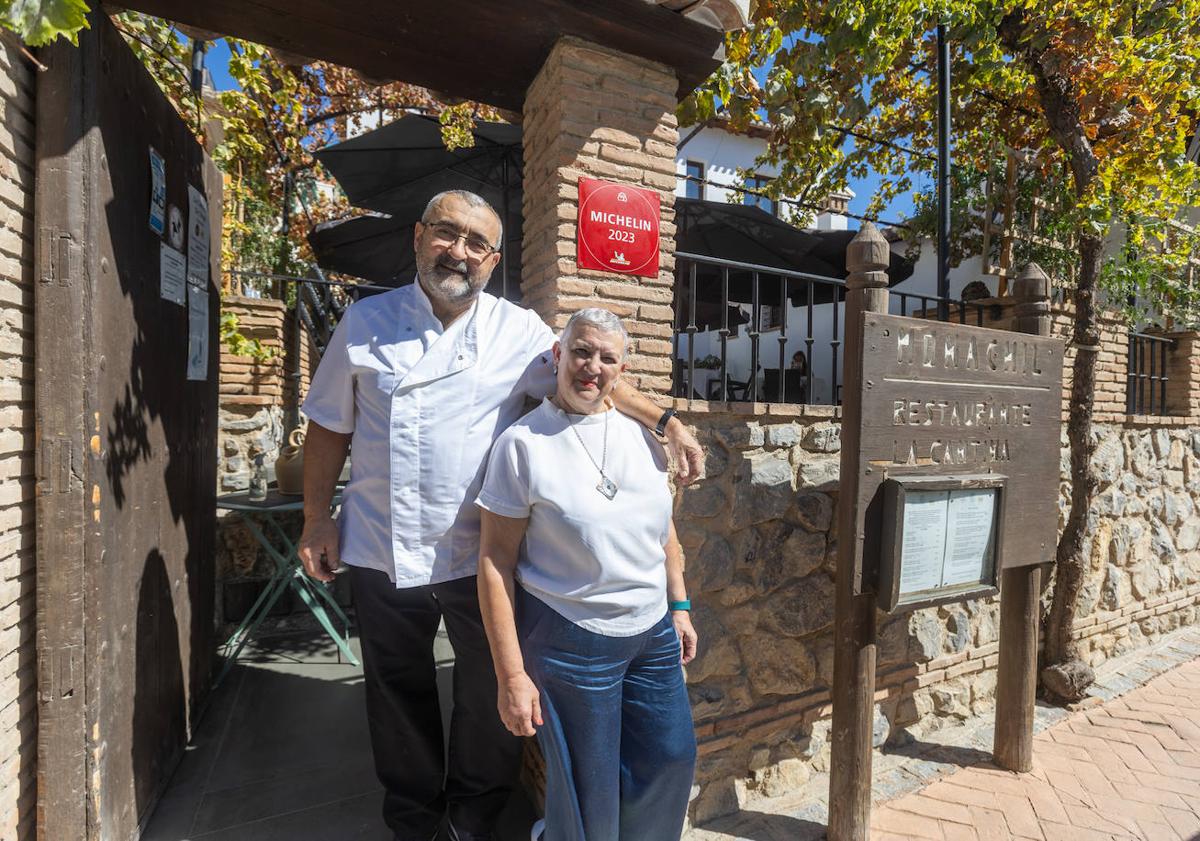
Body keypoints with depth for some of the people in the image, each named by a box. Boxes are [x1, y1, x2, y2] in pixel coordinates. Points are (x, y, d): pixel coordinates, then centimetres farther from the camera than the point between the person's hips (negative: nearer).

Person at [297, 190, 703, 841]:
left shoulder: (518, 331, -2)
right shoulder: (365, 322, 2)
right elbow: (330, 426, 5)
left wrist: (663, 420, -16)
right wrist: (317, 518, 3)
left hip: (481, 555, -1)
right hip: (381, 552, 2)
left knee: (488, 695, 15)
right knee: (398, 696, 20)